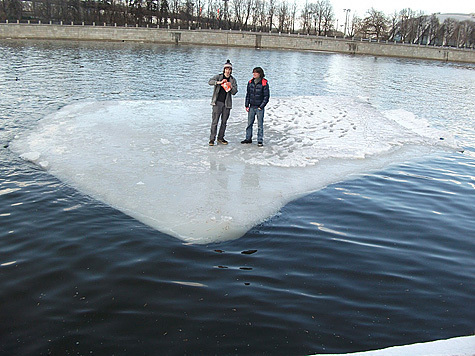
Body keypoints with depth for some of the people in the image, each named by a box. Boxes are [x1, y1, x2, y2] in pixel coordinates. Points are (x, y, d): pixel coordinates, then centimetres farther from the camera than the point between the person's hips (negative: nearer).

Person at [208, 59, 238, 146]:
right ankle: (212, 139, -3)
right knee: (214, 121, -7)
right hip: (217, 102, -3)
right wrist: (219, 82, -27)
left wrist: (231, 87, -17)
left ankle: (220, 138, 20)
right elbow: (210, 82, -14)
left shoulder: (233, 80, 8)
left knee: (224, 121, 8)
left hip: (227, 103, 3)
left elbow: (234, 92, 3)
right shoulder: (218, 76, 2)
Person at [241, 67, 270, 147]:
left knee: (260, 125, 0)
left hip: (260, 107, -5)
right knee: (249, 123, 10)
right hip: (251, 107, 5)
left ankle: (260, 141, 8)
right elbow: (248, 94, 13)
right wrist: (247, 105, 7)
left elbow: (266, 97, -5)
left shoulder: (264, 83, -9)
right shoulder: (250, 82, 5)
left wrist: (261, 106, -10)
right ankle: (248, 138, 22)